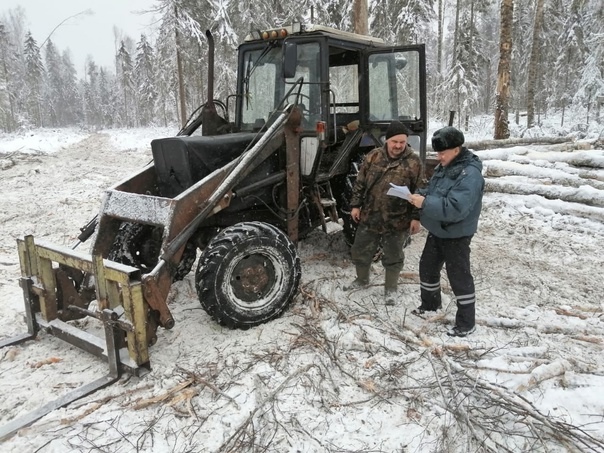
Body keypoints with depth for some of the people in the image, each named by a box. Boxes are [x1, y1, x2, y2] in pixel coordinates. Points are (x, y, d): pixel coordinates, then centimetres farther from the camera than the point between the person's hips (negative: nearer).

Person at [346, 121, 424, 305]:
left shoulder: (414, 162, -8)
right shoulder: (373, 156, 0)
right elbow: (360, 182, 5)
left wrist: (416, 217, -9)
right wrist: (355, 205, 2)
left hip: (397, 220, -3)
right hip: (369, 216, 3)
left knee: (393, 257, 12)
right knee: (360, 250, 16)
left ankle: (391, 288, 32)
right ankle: (362, 279, 40)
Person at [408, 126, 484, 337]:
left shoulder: (470, 174, -25)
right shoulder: (444, 167, 5)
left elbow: (455, 208, -33)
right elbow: (433, 190, 17)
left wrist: (425, 203, -33)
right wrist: (420, 195, -5)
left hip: (456, 235, -9)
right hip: (437, 231, 9)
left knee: (459, 276, 2)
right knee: (427, 267, 20)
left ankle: (466, 322, 16)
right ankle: (430, 304, 42)